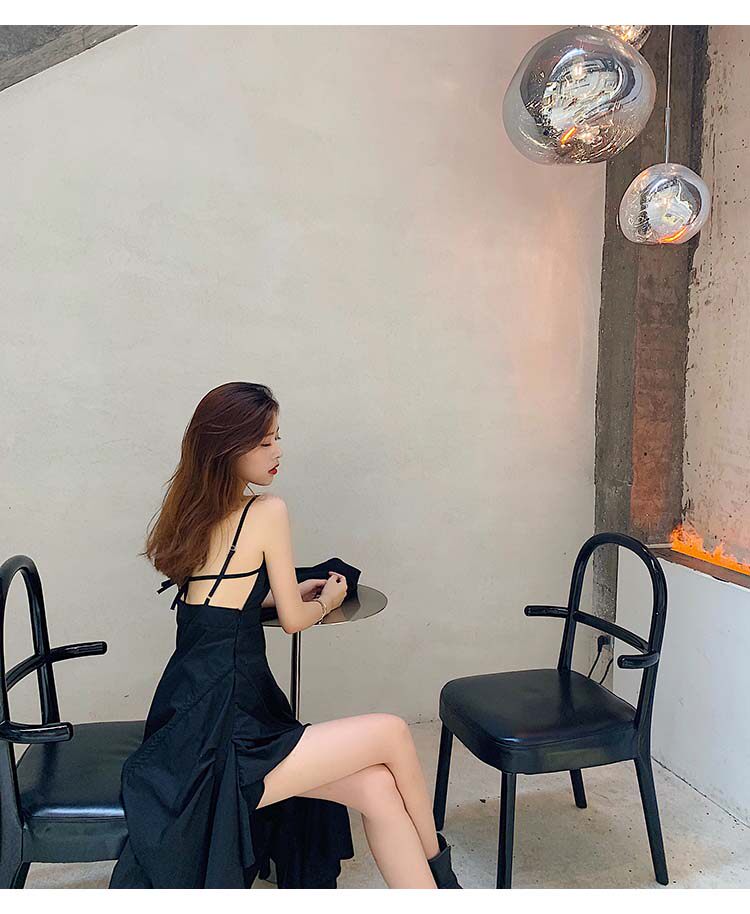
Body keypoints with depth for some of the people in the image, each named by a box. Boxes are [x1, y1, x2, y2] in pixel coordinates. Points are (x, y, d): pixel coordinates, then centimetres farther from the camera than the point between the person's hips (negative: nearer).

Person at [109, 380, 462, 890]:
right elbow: (294, 620, -4)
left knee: (377, 787, 1)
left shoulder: (196, 512, 10)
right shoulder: (268, 511, -13)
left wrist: (291, 591, 23)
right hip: (219, 747, -8)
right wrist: (327, 601, 17)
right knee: (392, 733, -4)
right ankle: (438, 873, 19)